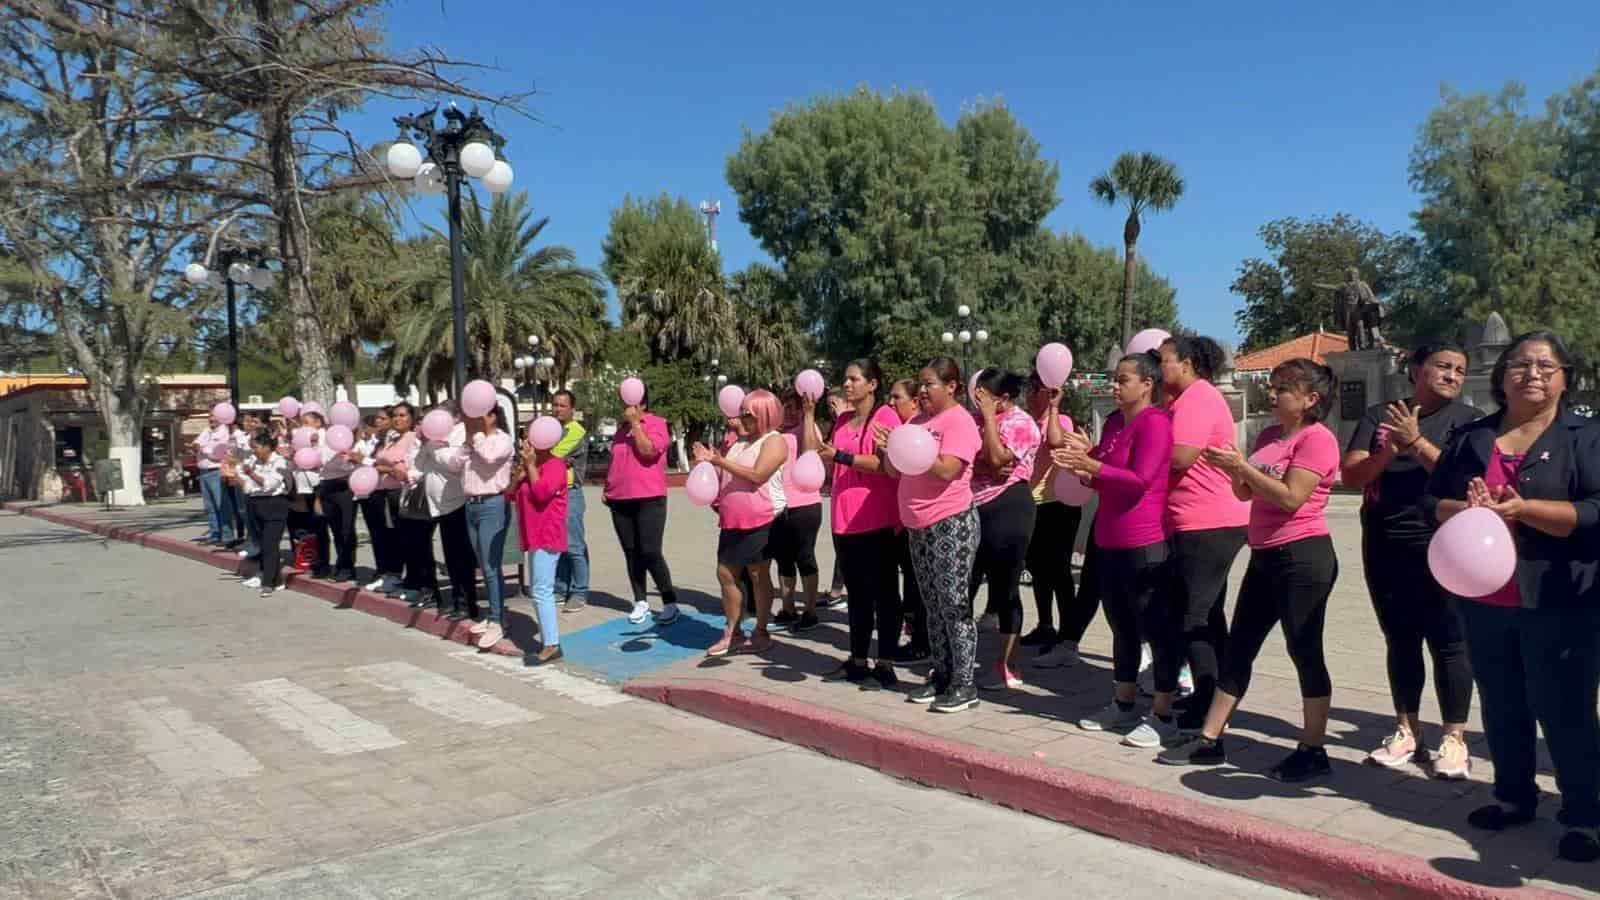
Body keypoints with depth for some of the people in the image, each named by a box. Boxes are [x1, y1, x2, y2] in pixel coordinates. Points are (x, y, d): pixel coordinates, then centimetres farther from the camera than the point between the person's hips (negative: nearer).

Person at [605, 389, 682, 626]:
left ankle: (670, 603, 0)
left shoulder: (657, 423, -3)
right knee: (631, 553, 7)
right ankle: (640, 602, 15)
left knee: (650, 553, -10)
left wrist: (635, 422, -14)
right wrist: (607, 488, 16)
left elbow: (648, 450, -20)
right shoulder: (622, 428, 16)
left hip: (649, 499, -6)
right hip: (620, 500, 6)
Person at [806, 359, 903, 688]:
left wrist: (840, 456, -21)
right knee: (856, 593, 13)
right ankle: (857, 661, 21)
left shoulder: (886, 416, -7)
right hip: (845, 520, 7)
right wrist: (809, 415, 10)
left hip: (878, 521, -7)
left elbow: (886, 464, -18)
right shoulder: (842, 421, 15)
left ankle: (885, 666, 5)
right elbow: (818, 457, 13)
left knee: (883, 593, 0)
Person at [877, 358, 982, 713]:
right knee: (934, 606, 13)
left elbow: (946, 471, -21)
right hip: (919, 527, 8)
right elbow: (895, 471, 13)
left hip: (951, 524, -8)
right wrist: (889, 449, -6)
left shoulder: (959, 420, -9)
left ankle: (963, 684, 1)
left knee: (954, 605, -5)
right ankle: (941, 675, 21)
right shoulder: (916, 421, 14)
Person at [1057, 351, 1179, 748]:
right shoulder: (1114, 421, 13)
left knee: (1156, 627, 0)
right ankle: (1123, 706, 29)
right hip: (1111, 542, 9)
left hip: (1145, 543, -9)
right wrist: (1082, 468, 2)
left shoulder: (1154, 422, -13)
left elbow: (1140, 479, -20)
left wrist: (1091, 465, -22)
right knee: (1122, 626, 17)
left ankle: (1163, 715, 9)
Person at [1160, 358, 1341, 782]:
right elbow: (1245, 493, 16)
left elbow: (1290, 497, -21)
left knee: (1304, 652, 0)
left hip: (1302, 557, -9)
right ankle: (1209, 740, 18)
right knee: (1238, 647, 11)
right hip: (1265, 556, 9)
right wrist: (1233, 469, -3)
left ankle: (1313, 751, 12)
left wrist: (1242, 465, -17)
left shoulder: (1317, 438, -11)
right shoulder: (1269, 436, 14)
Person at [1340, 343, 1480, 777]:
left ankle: (1454, 741, 9)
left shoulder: (1467, 419, 1)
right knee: (1400, 641, 11)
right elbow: (1350, 474, 1)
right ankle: (1407, 734, 21)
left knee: (1447, 643, -1)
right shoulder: (1379, 416, 9)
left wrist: (1415, 441, -21)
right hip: (1384, 547, 4)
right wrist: (1386, 453, -15)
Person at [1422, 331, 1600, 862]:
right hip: (1484, 601, 5)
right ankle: (1514, 797, 30)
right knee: (1501, 708, 15)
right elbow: (1432, 500, 7)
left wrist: (1521, 508, -24)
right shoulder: (1472, 437, 9)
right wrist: (1466, 510, -14)